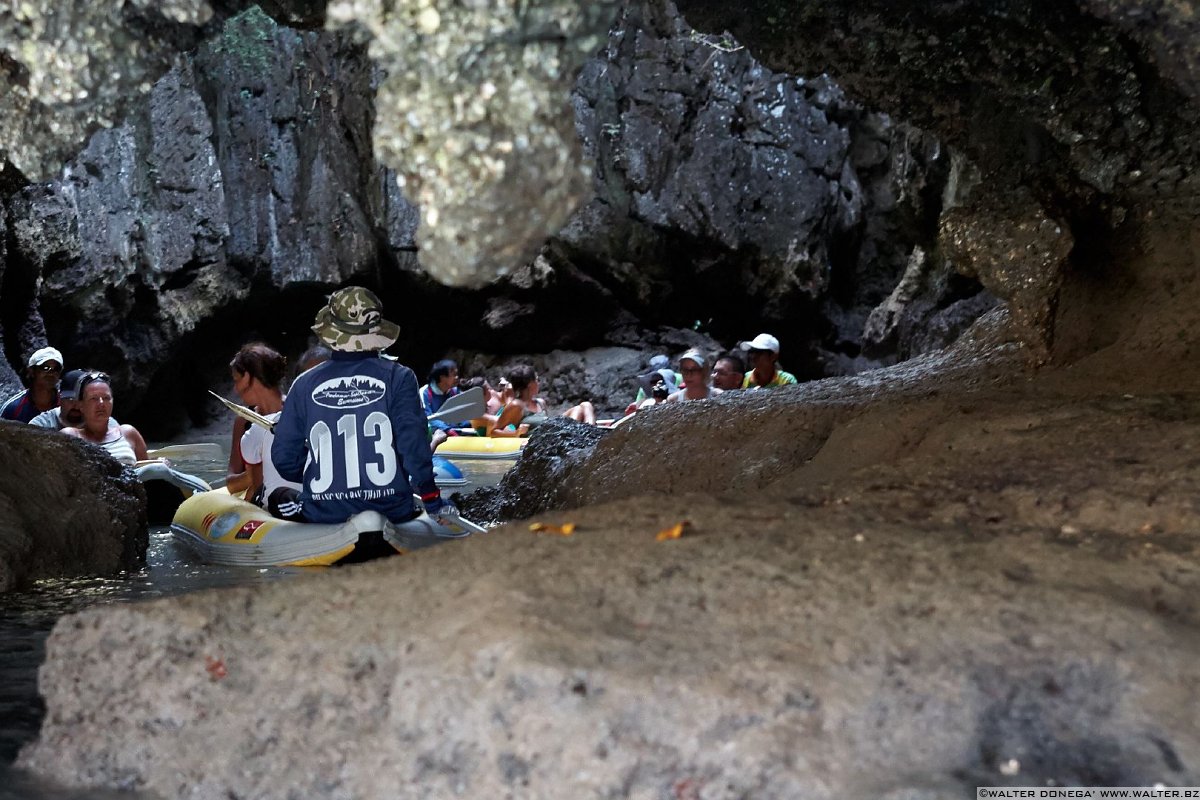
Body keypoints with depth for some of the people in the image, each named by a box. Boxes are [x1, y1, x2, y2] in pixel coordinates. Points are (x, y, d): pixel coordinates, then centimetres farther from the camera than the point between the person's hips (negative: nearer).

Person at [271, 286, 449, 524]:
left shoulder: (305, 384, 2)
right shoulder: (398, 377, -3)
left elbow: (284, 458, 3)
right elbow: (413, 442, -11)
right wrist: (434, 502, -2)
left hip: (322, 515, 0)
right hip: (392, 512, 0)